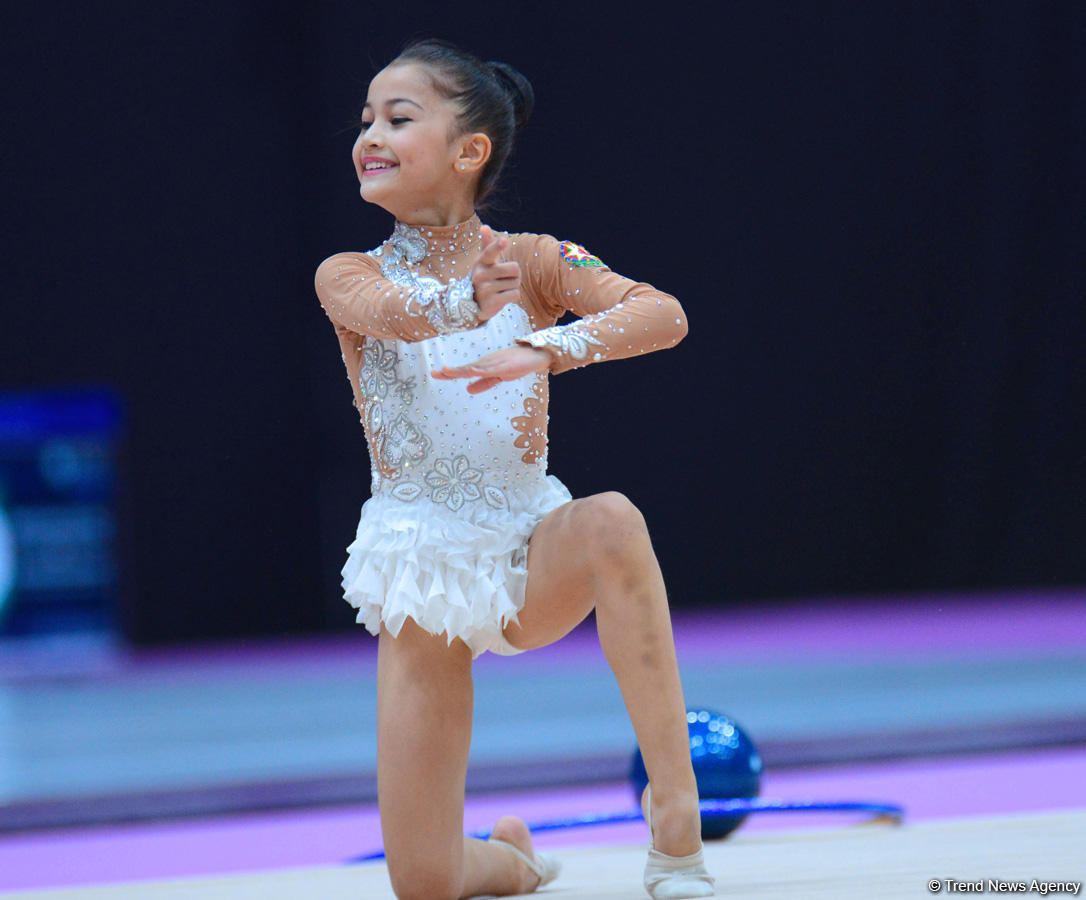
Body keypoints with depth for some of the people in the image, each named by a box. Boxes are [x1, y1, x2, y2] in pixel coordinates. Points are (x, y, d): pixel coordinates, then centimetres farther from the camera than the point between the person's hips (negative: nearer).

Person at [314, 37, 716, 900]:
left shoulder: (531, 261, -3)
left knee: (612, 524, -38)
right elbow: (393, 310, -26)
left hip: (532, 555, 0)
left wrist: (545, 349, -33)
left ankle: (676, 817, -30)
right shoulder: (349, 277, -3)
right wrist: (472, 302, -41)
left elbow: (664, 314, -20)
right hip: (422, 572, 0)